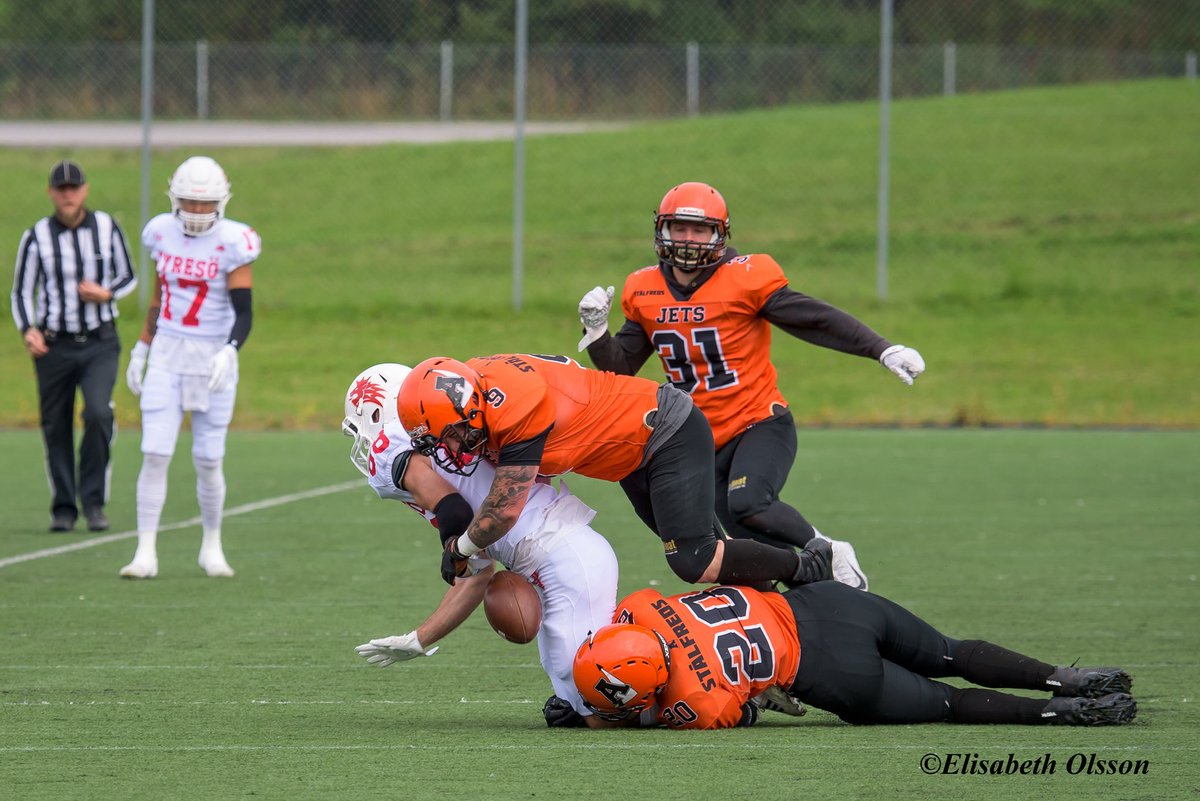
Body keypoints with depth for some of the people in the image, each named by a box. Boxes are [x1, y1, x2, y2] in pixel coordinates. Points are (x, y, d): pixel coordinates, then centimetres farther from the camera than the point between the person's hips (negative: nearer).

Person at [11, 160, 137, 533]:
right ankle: (63, 508, 18)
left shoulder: (107, 228, 0)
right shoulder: (37, 237, -3)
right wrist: (28, 331, -16)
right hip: (55, 345, 0)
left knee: (98, 414, -18)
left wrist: (107, 294, -12)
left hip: (100, 344, 0)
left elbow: (128, 278, 10)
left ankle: (93, 501, -6)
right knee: (56, 428, 3)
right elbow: (22, 293, 2)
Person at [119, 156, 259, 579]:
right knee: (155, 455, -7)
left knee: (208, 461, 3)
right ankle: (146, 552, -6)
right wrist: (141, 349, 16)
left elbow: (243, 313, -11)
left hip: (212, 357, -3)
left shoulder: (232, 243, -10)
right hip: (167, 355, 3)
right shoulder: (163, 234, 2)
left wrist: (229, 352, -28)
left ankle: (211, 546, 23)